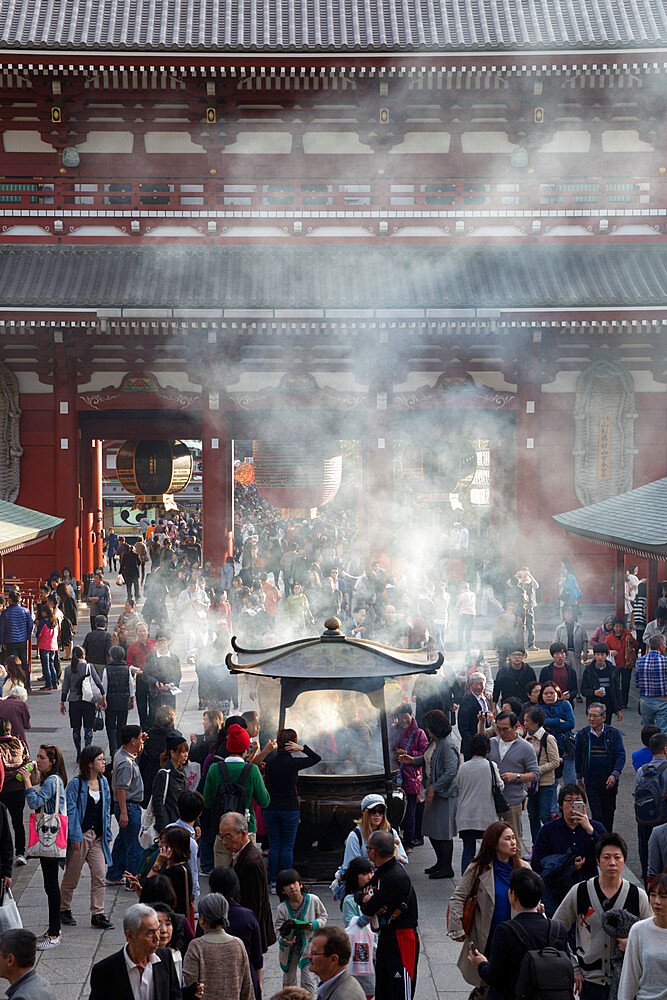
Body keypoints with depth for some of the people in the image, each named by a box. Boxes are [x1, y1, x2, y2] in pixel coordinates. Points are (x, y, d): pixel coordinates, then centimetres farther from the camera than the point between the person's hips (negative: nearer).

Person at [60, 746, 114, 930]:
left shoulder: (103, 782, 9)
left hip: (98, 836, 5)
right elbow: (71, 811, -11)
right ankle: (64, 910, 24)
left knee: (99, 875, -2)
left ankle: (98, 914, 3)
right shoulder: (76, 784, -10)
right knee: (71, 876, 7)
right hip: (81, 835, -5)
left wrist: (107, 834, 12)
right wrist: (75, 836, -15)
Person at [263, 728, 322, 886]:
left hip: (270, 808, 4)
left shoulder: (270, 762, 0)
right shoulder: (293, 762, -11)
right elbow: (317, 758, 0)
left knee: (273, 845, 9)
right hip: (290, 808, -4)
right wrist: (302, 748, -4)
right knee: (287, 846, 3)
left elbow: (266, 785, 7)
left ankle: (273, 879, 10)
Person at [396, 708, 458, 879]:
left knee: (443, 831, -3)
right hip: (433, 790, 10)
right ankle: (441, 862, 30)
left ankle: (447, 868, 7)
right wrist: (412, 760, 12)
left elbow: (450, 772, -24)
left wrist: (433, 788, -22)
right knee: (431, 829, 16)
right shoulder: (434, 742, 9)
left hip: (446, 793, -10)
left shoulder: (448, 746, -20)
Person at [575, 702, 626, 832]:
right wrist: (579, 778, 13)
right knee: (596, 814, -7)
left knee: (608, 812, 12)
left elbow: (621, 755, -5)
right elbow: (578, 757, 11)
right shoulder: (582, 734, 0)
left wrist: (615, 774, -18)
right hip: (591, 781, -1)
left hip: (609, 781, 1)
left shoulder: (614, 733, -2)